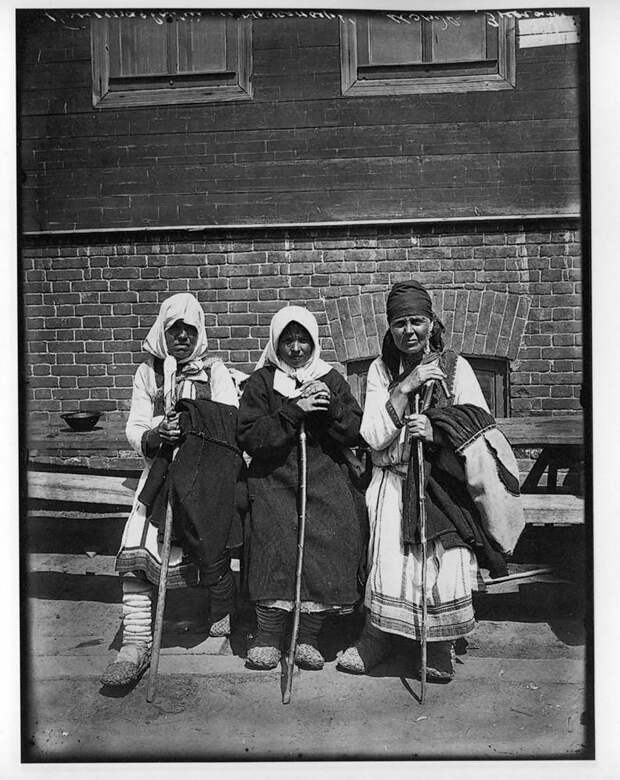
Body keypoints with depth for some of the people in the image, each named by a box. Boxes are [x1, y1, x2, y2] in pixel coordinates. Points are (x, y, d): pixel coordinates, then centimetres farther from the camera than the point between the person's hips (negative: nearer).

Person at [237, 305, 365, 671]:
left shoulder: (331, 379, 14)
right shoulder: (261, 381, 8)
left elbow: (355, 434, 9)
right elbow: (250, 439, -4)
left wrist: (331, 406, -9)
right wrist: (293, 411, -13)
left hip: (324, 473, 2)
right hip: (274, 476, -1)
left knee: (334, 532, -22)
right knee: (274, 531, -26)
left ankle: (309, 634, -10)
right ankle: (269, 635, -14)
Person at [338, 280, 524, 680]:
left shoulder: (455, 366, 2)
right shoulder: (381, 369, 4)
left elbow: (482, 429, -3)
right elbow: (375, 437, -6)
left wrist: (436, 432, -21)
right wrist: (406, 387, -15)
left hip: (443, 481, 0)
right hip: (393, 479, 1)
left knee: (446, 555, -17)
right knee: (389, 555, -15)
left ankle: (440, 645, 8)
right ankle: (376, 639, 9)